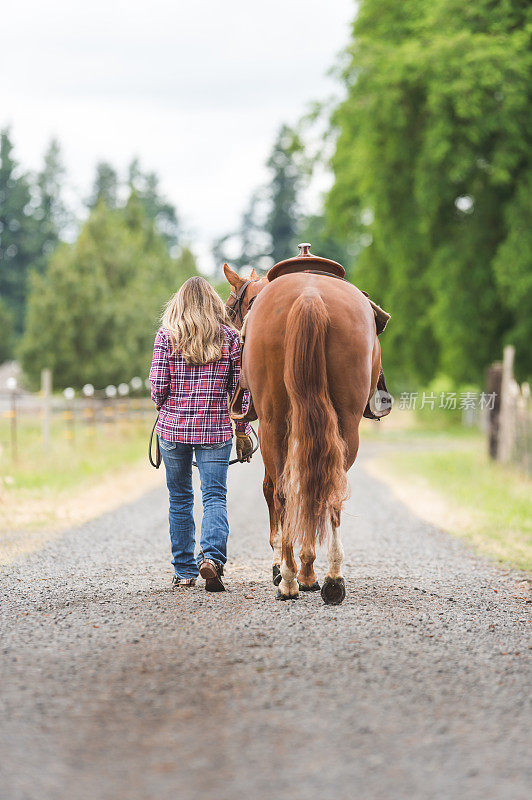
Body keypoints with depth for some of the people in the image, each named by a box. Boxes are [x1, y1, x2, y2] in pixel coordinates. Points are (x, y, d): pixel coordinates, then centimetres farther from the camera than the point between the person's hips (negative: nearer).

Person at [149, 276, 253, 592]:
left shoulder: (167, 336, -2)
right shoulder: (230, 337, 0)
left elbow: (158, 387, -6)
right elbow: (240, 388, 0)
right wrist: (243, 432, 7)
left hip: (173, 427, 1)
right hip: (216, 430, -1)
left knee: (180, 499, 12)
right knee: (215, 497, 0)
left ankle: (185, 570, 16)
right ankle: (212, 556, -24)